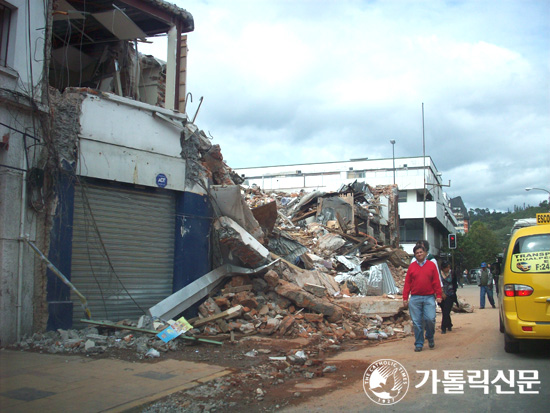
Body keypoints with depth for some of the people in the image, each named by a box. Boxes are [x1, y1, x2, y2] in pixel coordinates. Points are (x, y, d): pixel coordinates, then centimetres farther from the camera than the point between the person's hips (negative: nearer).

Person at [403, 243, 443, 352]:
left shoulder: (431, 265, 8)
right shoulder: (411, 266, 8)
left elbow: (436, 282, 6)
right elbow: (407, 283, 8)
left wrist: (438, 295, -1)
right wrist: (405, 298, 4)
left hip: (429, 298, -1)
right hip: (415, 299, 1)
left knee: (430, 319, -11)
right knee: (417, 322, 1)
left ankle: (430, 337, 17)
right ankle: (419, 344, 12)